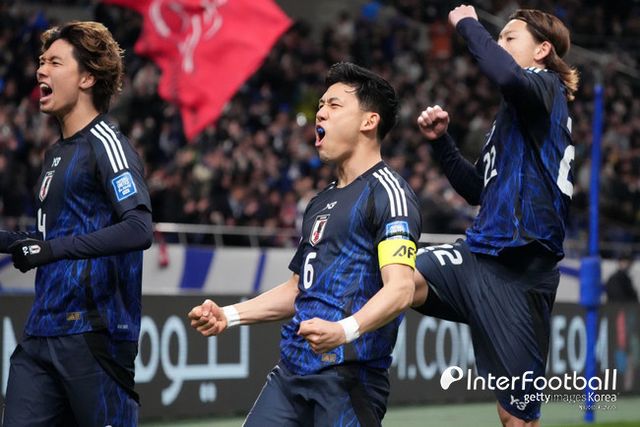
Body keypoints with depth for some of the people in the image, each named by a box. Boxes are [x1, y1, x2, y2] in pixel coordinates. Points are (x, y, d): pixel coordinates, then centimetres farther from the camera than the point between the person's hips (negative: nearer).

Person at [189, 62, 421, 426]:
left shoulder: (387, 191, -6)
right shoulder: (321, 203, 22)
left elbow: (400, 289, -19)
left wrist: (345, 331, -35)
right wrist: (228, 315, 20)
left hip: (348, 376, -8)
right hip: (292, 368, 8)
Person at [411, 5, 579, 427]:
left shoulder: (546, 88, -3)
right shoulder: (512, 112, 23)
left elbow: (509, 77, -30)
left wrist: (469, 24, -14)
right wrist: (441, 140, 15)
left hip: (519, 271, -8)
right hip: (479, 252, 8)